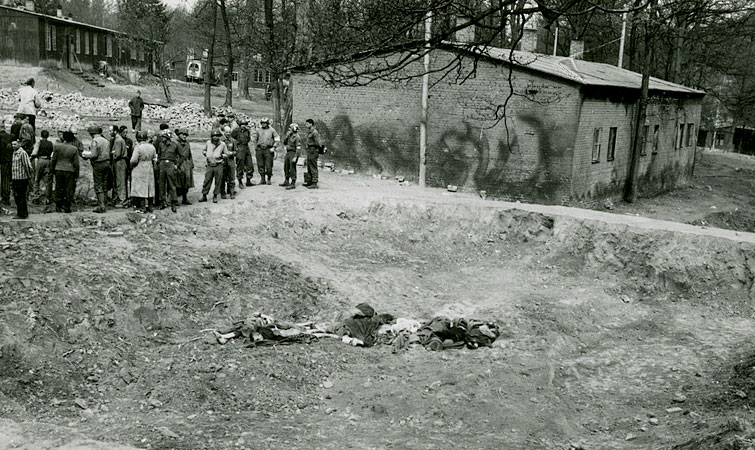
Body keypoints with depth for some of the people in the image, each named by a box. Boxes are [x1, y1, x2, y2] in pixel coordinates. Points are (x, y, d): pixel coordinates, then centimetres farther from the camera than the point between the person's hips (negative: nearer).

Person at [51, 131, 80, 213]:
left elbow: (53, 159, 0)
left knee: (58, 189, 11)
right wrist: (76, 175, 3)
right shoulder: (74, 149, -6)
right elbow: (76, 163, -4)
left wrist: (53, 169, 13)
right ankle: (66, 207, 6)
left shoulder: (57, 146, -3)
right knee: (69, 189, 6)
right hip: (70, 171, -2)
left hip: (58, 170, 2)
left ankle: (58, 207, 14)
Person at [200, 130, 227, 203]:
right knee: (207, 180, 2)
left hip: (219, 165, -1)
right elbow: (203, 150, 20)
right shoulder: (208, 143, 3)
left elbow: (226, 154, 8)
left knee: (218, 182, 4)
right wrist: (205, 153, -1)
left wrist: (221, 155, -11)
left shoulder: (222, 144, -1)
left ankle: (215, 196, 17)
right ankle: (204, 195, 13)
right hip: (209, 165, 1)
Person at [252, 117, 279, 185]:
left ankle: (269, 179, 8)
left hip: (268, 149, -3)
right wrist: (256, 147, 12)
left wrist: (274, 147, -5)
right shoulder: (258, 130, 13)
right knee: (260, 165, 2)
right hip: (259, 149, 3)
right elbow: (255, 139, 22)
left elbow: (277, 139, 4)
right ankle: (262, 179, 10)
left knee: (269, 166, -6)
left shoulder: (272, 130, 5)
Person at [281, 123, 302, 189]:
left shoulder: (297, 137, -15)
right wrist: (286, 137, 1)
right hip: (288, 153, 9)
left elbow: (298, 148, -20)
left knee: (292, 169, -8)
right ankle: (286, 182, 31)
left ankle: (293, 184, -5)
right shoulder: (290, 135, 12)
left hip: (293, 153, -9)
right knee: (286, 167, 17)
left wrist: (295, 157, -25)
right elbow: (284, 143, 17)